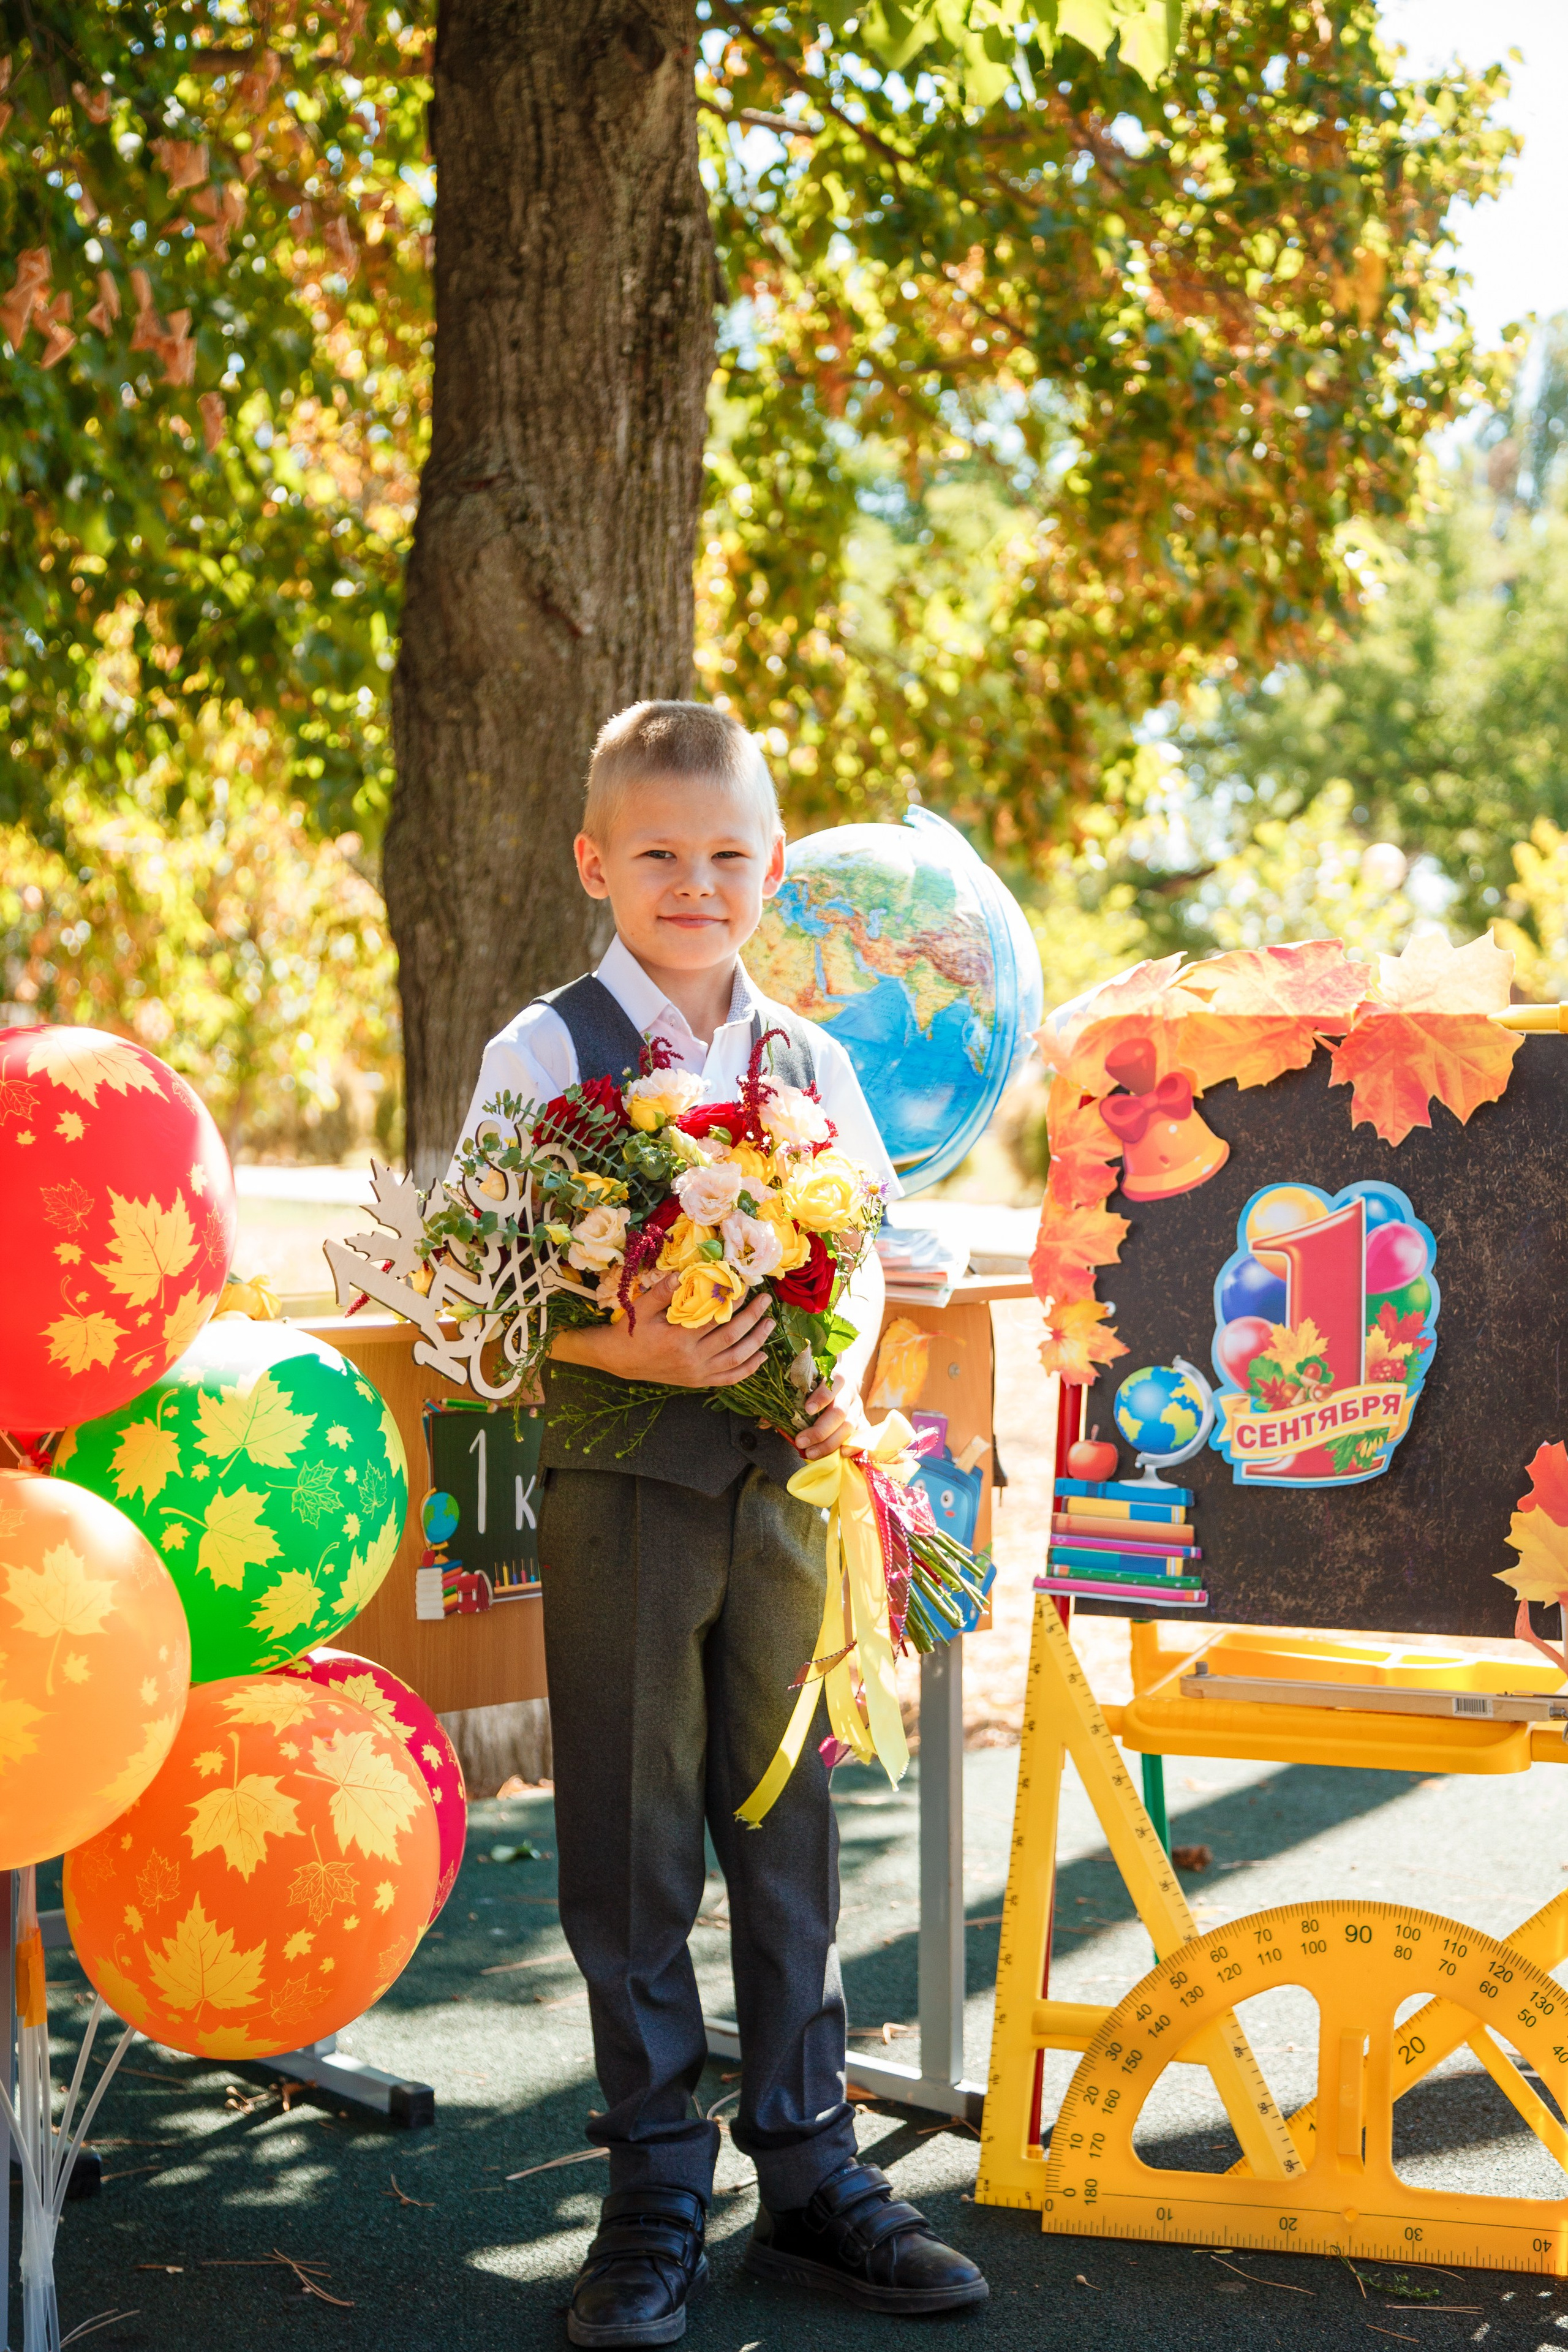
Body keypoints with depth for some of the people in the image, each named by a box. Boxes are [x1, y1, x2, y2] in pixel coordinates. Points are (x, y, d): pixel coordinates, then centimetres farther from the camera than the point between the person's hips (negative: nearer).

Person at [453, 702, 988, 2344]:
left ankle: (806, 2166, 24)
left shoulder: (809, 1060, 9)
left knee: (787, 1824, 11)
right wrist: (630, 1351, -24)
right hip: (620, 1482, -3)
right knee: (631, 1837, 4)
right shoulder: (544, 1052, -4)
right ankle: (654, 2190, 18)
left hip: (781, 1481, 4)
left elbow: (856, 1255, 13)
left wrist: (846, 1379, -7)